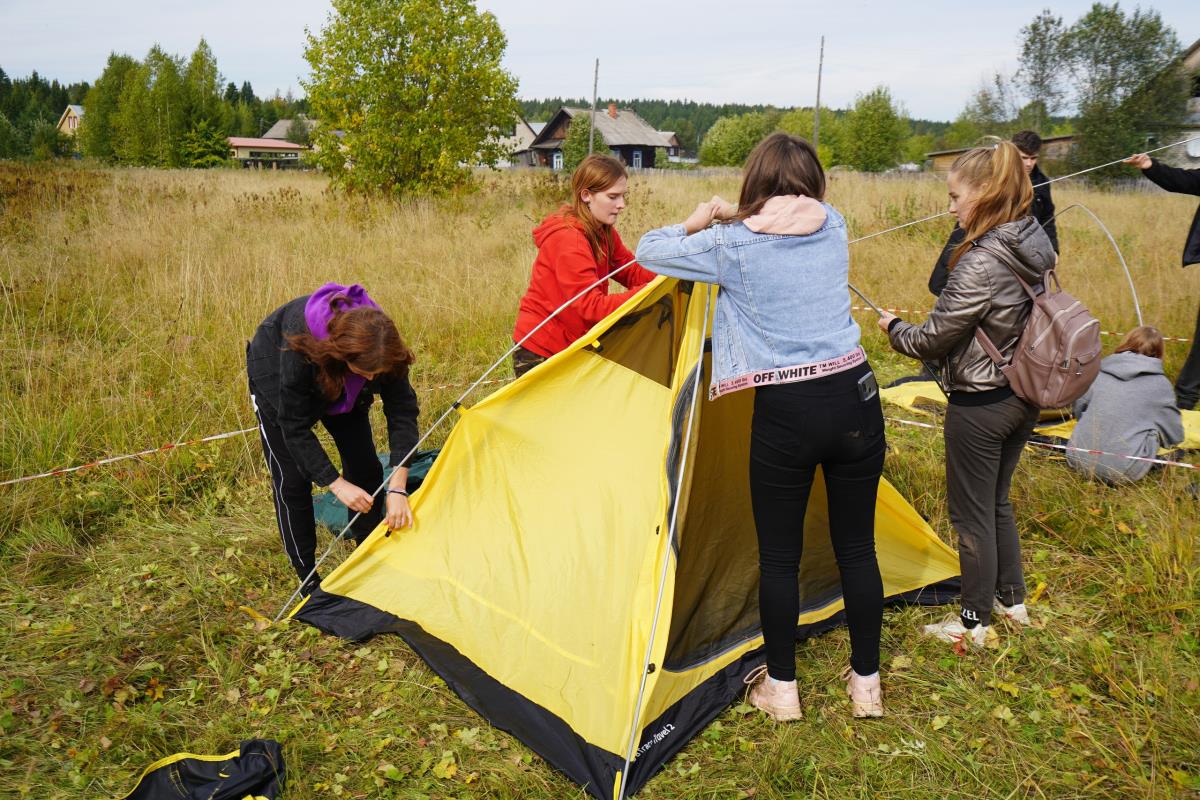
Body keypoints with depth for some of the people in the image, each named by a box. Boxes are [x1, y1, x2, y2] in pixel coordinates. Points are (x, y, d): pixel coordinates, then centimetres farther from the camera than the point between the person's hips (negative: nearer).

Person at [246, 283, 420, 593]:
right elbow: (295, 427, -35)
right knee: (291, 478, -7)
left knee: (365, 466, -1)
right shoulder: (301, 349, -45)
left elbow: (403, 412, -29)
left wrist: (397, 488, -35)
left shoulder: (381, 345, -35)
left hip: (339, 387, 4)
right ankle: (307, 578, 8)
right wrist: (337, 485, -37)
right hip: (275, 376, -4)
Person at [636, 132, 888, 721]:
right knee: (856, 548, 16)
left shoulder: (732, 245, -6)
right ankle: (866, 684, 31)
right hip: (855, 397, 4)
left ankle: (781, 688, 27)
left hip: (786, 412, -4)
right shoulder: (834, 225, 6)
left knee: (779, 556, 12)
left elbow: (649, 252, 5)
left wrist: (698, 222, 20)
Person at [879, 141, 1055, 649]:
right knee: (997, 502, 24)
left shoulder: (981, 265, -25)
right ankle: (1012, 600, 39)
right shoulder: (1036, 248, 2)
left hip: (979, 406, -9)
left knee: (971, 514, 7)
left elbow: (931, 340, -18)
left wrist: (893, 328, 2)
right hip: (1022, 398, 9)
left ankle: (973, 624, 23)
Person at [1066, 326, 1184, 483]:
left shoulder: (1098, 372, 8)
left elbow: (1078, 410, 18)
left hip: (1080, 460, 2)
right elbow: (1175, 436, 11)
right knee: (1154, 425, 17)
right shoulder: (1160, 384, 2)